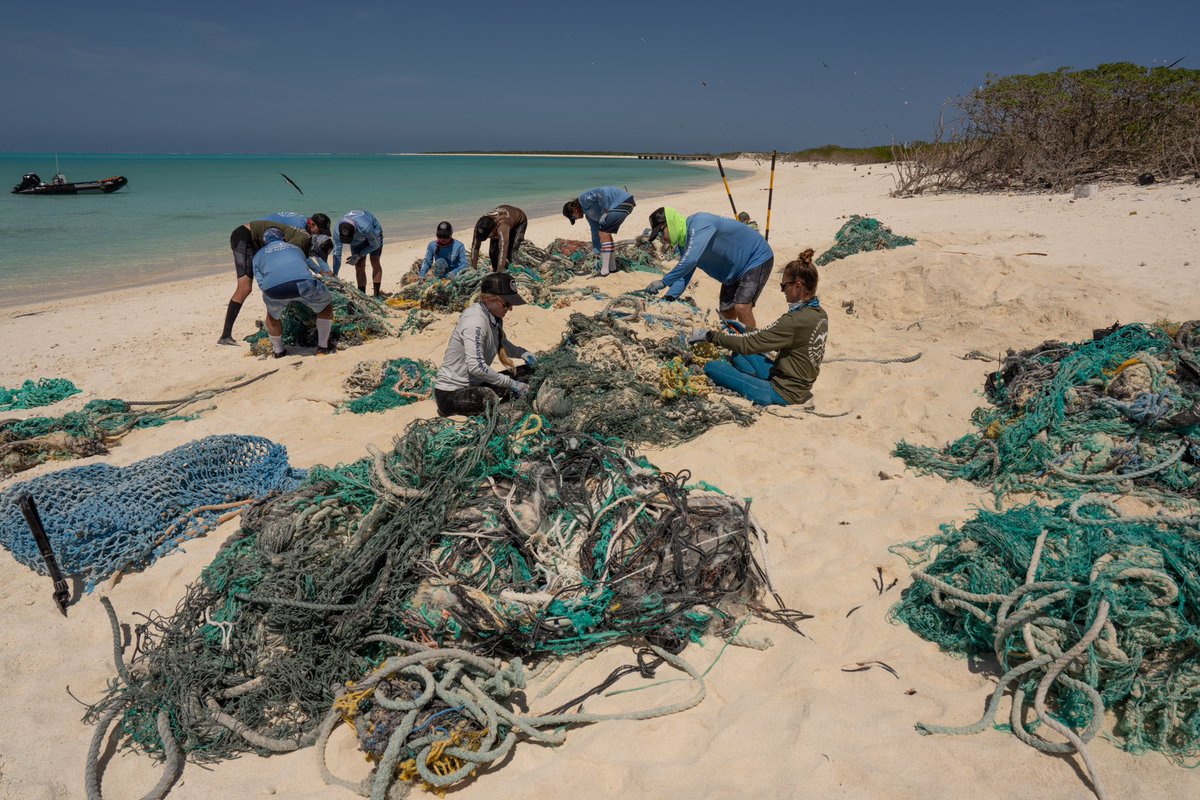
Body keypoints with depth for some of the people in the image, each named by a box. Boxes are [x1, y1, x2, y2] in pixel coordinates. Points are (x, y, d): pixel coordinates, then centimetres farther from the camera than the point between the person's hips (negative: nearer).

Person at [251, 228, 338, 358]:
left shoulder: (258, 255, 32)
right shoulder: (294, 248, 38)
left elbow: (261, 283, 25)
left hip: (273, 289, 1)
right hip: (303, 283, 0)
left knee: (273, 315, 34)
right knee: (326, 305, 28)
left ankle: (278, 351, 42)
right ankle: (323, 347, 26)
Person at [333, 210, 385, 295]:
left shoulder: (366, 228, -45)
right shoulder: (337, 231, -34)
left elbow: (375, 245, -24)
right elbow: (336, 254, -25)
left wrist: (358, 256, -27)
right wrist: (334, 275, -27)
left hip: (374, 233, -3)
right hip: (357, 239, 3)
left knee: (375, 262, -13)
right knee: (359, 266, -7)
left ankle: (377, 294, -10)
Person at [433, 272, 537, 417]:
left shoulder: (494, 317, 3)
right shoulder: (476, 321, -23)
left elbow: (502, 344, 22)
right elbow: (476, 366, -32)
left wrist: (522, 353, 1)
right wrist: (511, 383, -27)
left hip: (474, 385, 10)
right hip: (451, 393, -10)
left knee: (527, 372, 1)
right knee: (490, 398, -40)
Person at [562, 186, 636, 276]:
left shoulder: (584, 199, -8)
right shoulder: (588, 213, 19)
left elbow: (601, 193, -21)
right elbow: (595, 230, 23)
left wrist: (605, 212, -18)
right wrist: (596, 249, 27)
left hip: (623, 201, -11)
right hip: (619, 205, 11)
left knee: (604, 233, -11)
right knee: (606, 234, 16)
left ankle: (604, 270, -9)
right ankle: (612, 267, 21)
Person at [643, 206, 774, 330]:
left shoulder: (699, 224, -30)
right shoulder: (683, 243, 0)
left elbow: (690, 260, -42)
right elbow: (684, 273, 3)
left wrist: (664, 282, -36)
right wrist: (668, 298, -12)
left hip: (756, 259, -9)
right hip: (734, 271, 10)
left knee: (742, 307, -24)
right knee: (726, 314, 9)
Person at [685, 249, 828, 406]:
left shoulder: (795, 321, -26)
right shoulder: (820, 314, 3)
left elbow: (748, 343, -24)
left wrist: (709, 335, -14)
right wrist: (745, 331, 11)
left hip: (783, 393, -9)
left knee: (712, 367, -10)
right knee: (739, 352, 22)